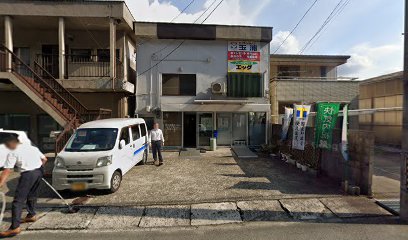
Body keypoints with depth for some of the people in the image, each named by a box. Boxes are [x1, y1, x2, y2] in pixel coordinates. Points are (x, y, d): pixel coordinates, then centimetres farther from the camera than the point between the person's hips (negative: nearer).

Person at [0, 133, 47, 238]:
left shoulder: (13, 153, -2)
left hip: (28, 174, -7)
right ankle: (32, 215, 39)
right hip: (39, 171, 7)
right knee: (32, 194, 26)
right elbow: (44, 159, 17)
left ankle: (15, 227, -2)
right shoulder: (32, 147, 14)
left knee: (18, 200, -1)